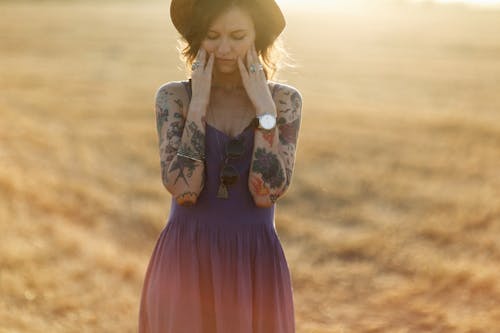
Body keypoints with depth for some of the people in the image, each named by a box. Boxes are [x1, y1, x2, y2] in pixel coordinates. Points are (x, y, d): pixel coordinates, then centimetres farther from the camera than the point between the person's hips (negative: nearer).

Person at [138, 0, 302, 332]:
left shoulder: (285, 100, 1)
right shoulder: (173, 96, -1)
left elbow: (267, 193, -12)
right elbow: (183, 189, -15)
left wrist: (264, 107, -14)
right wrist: (199, 102, -14)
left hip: (254, 272, 1)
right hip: (185, 268, 0)